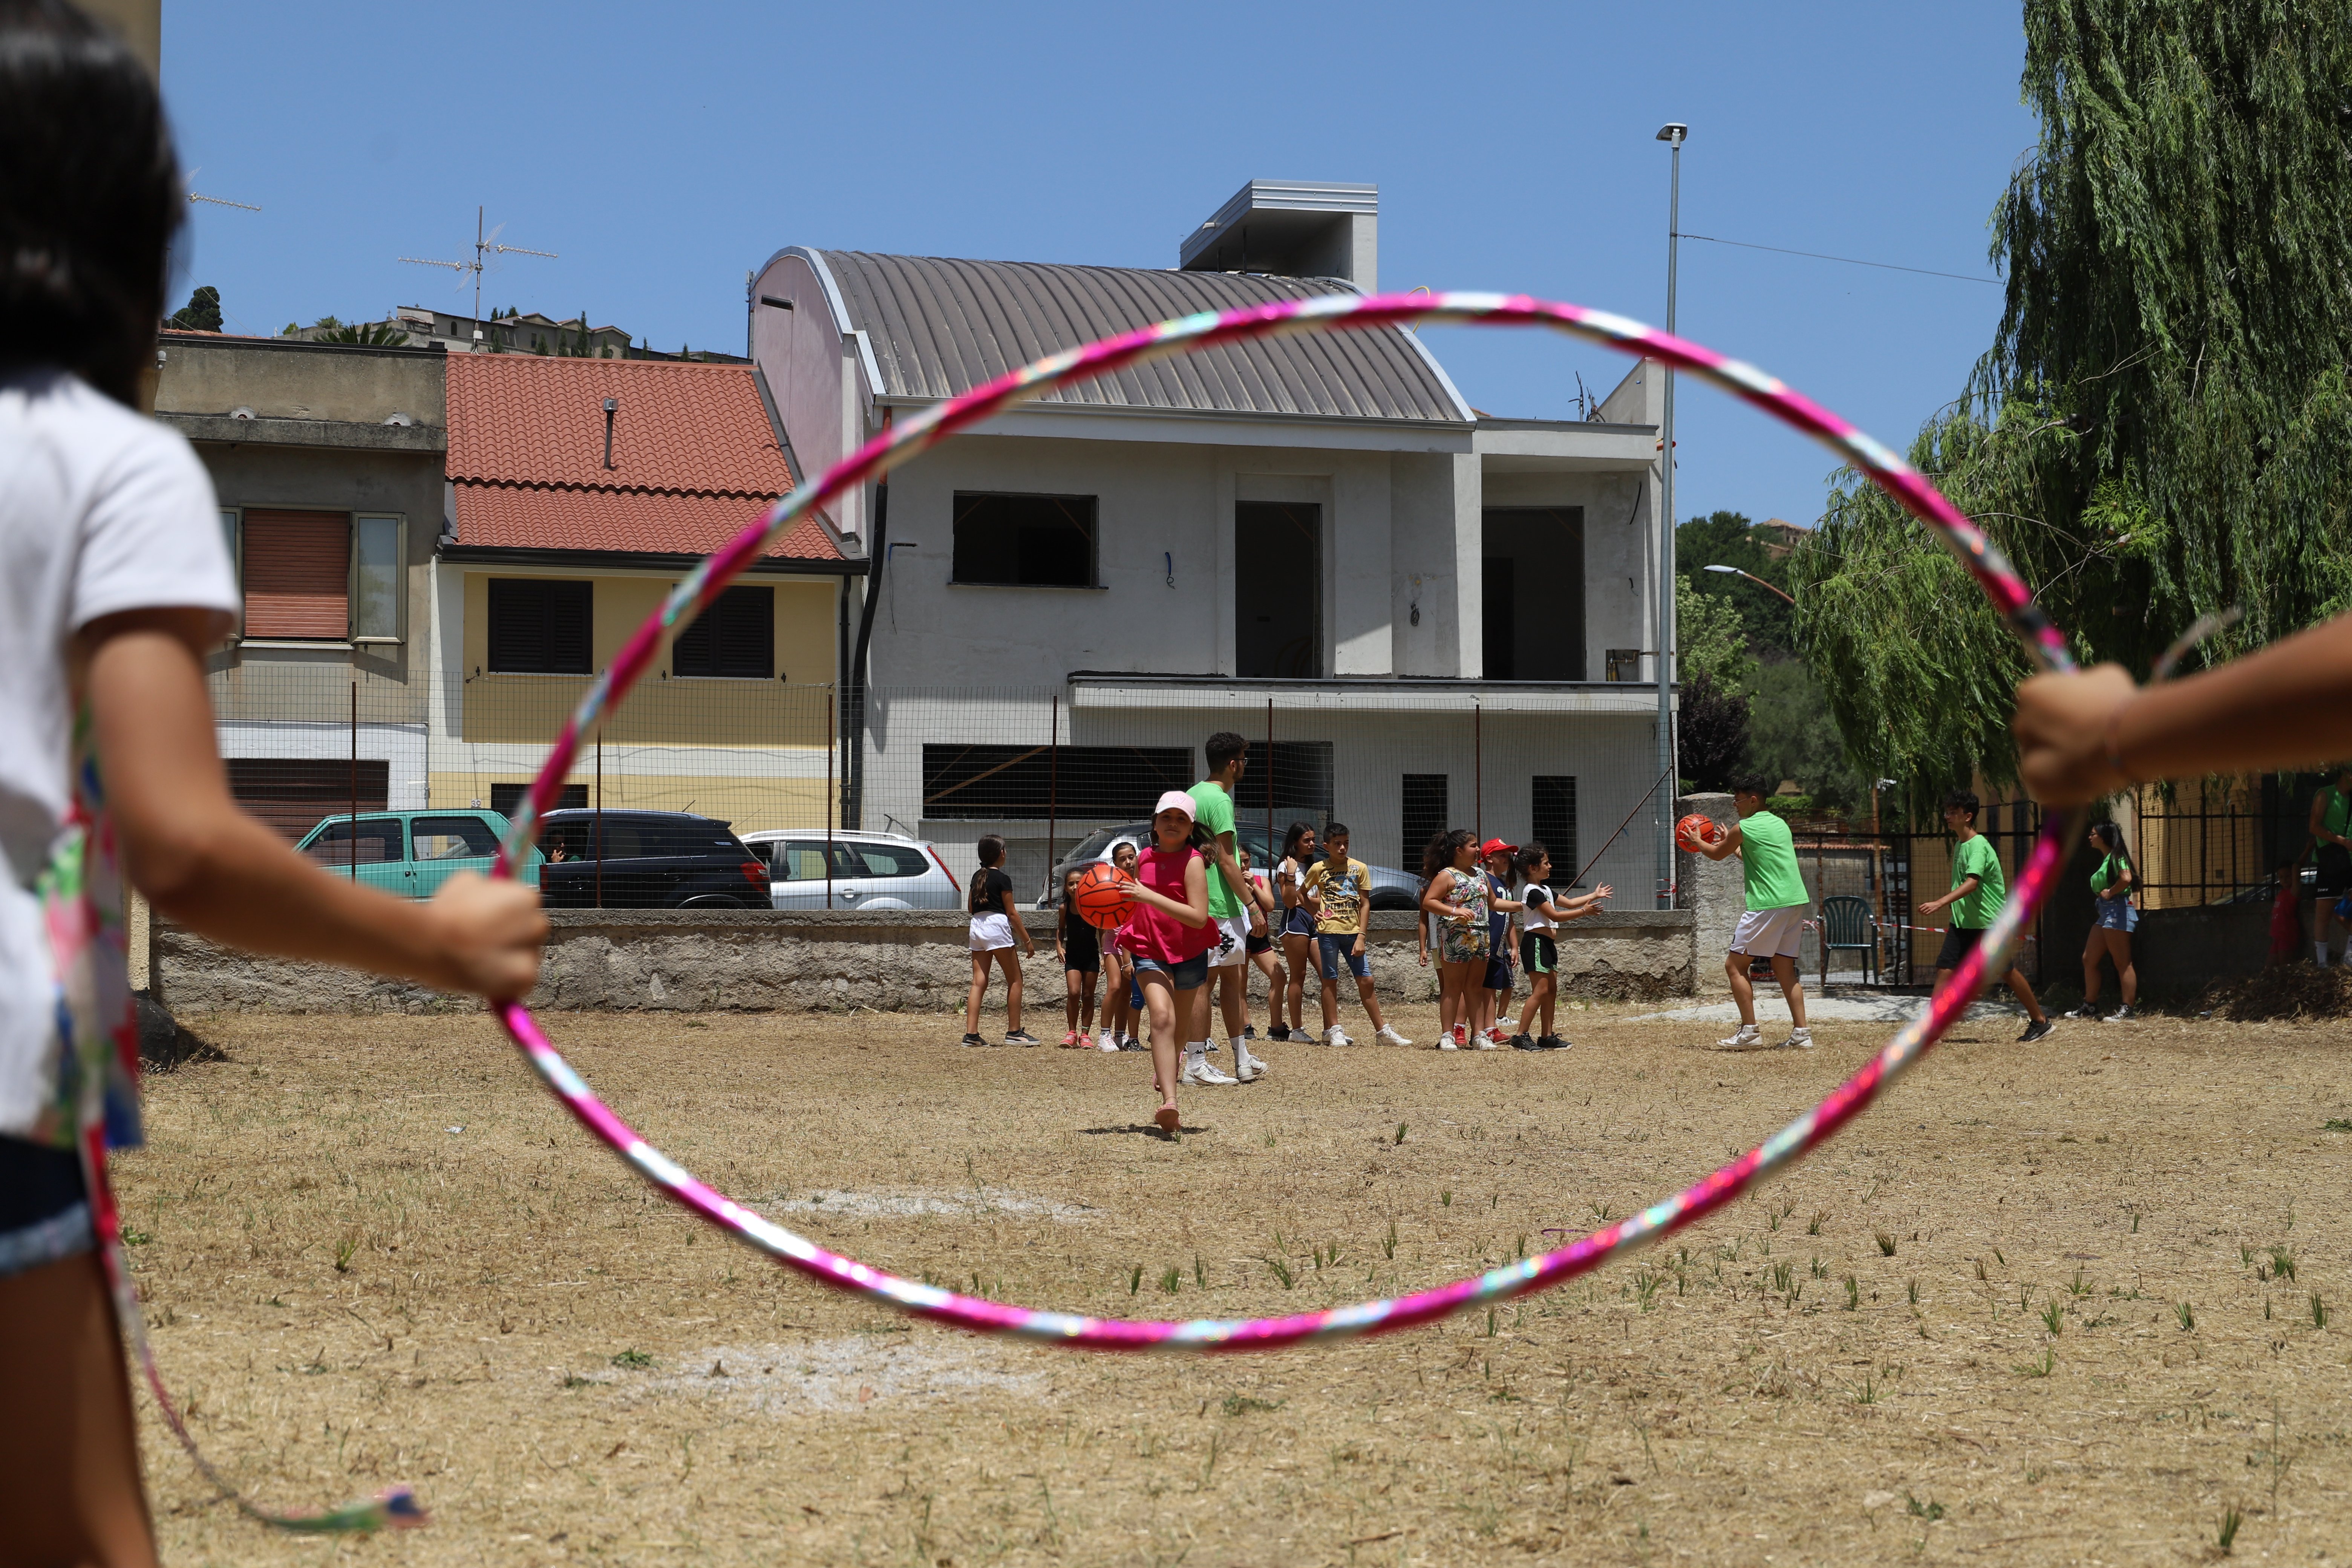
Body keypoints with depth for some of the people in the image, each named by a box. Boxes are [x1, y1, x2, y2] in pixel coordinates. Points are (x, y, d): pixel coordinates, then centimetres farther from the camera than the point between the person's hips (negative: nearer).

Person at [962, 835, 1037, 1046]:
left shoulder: (977, 877, 12)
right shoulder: (1003, 879, -8)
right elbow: (1011, 914, -7)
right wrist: (1027, 940, -2)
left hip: (977, 926, 7)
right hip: (997, 927, -7)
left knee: (979, 982, 4)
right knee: (1015, 980, 3)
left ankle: (971, 1033, -4)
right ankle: (1014, 1032, 3)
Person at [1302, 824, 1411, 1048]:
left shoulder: (1360, 868, 3)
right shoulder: (1319, 869, 1)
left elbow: (1365, 904, 3)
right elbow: (1301, 893, 16)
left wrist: (1361, 936, -4)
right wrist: (1314, 911, 2)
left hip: (1352, 932, 2)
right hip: (1328, 931, -1)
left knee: (1366, 980, 1)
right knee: (1330, 980, 2)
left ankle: (1381, 1029, 6)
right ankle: (1334, 1031, 7)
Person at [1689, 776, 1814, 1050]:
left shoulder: (1744, 828, -5)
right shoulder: (1781, 825, 17)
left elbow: (1717, 854, 13)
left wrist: (1697, 842, 32)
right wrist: (1734, 845, 44)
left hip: (1768, 905, -8)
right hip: (1796, 901, 8)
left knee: (1735, 965, 1)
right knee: (1785, 969, 13)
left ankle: (1749, 1032, -3)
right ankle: (1801, 1034, 5)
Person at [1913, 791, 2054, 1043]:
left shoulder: (1978, 846, -18)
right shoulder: (1959, 844, 10)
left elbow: (1972, 882, -31)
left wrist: (1941, 903, -41)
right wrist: (1953, 913, 23)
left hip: (1989, 923, -8)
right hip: (1962, 923, 8)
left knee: (2007, 972, 2)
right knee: (1944, 968, -5)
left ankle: (2040, 1021, 19)